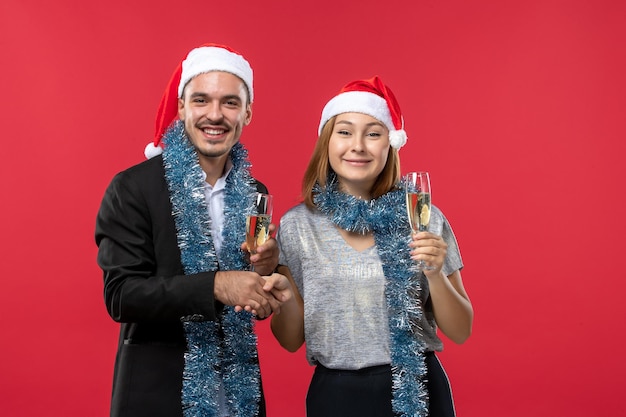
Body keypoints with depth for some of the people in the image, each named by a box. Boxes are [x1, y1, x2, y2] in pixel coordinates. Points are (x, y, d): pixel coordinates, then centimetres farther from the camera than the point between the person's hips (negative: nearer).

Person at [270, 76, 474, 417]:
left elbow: (459, 332, -1)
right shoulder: (296, 225, -3)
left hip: (419, 389, 0)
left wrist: (435, 274, -18)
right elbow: (291, 340, 0)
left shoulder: (424, 219, -5)